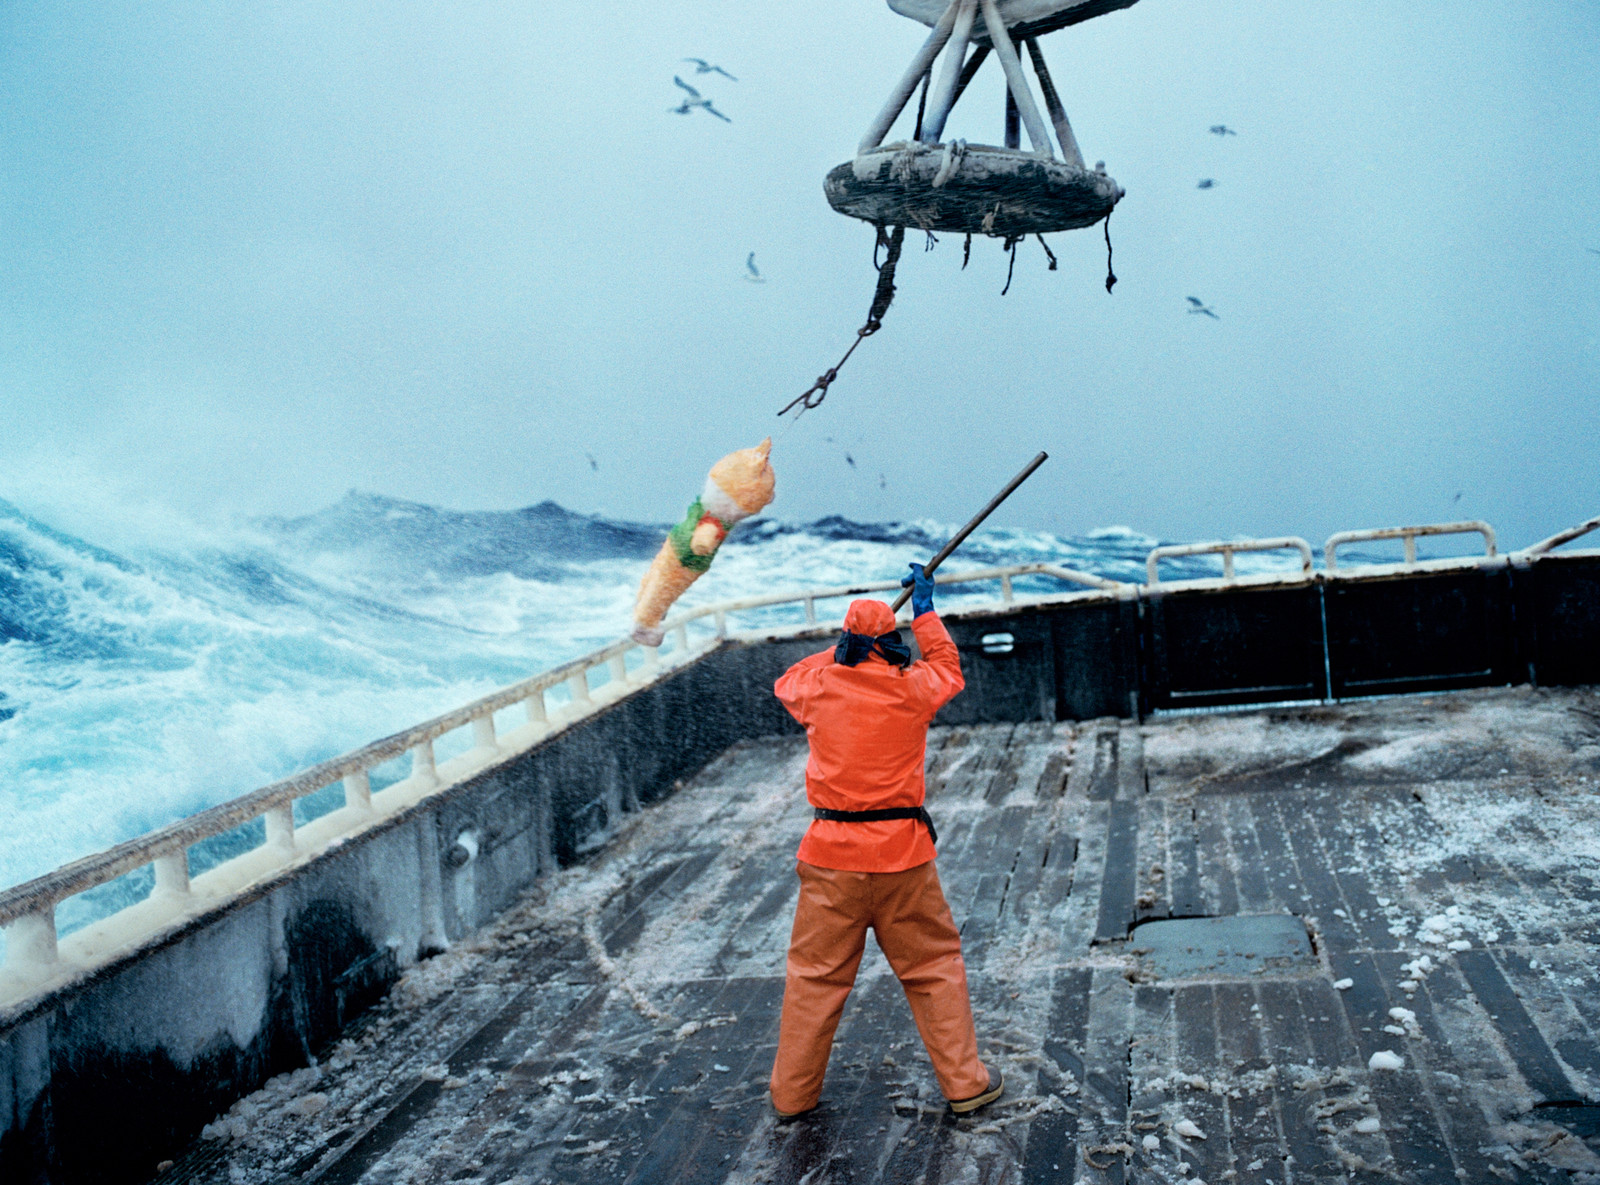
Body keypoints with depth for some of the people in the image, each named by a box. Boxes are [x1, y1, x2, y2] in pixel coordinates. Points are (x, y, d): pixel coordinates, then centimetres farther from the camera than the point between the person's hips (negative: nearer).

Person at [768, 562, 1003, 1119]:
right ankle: (964, 1083, 20)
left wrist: (839, 652, 30)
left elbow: (786, 682, 22)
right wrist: (925, 611, 29)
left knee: (814, 974, 11)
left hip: (831, 857, 1)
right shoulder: (912, 688, -4)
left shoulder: (819, 686, -3)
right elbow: (948, 669, 19)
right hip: (901, 855, -1)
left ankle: (792, 1093, 21)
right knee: (934, 967, 13)